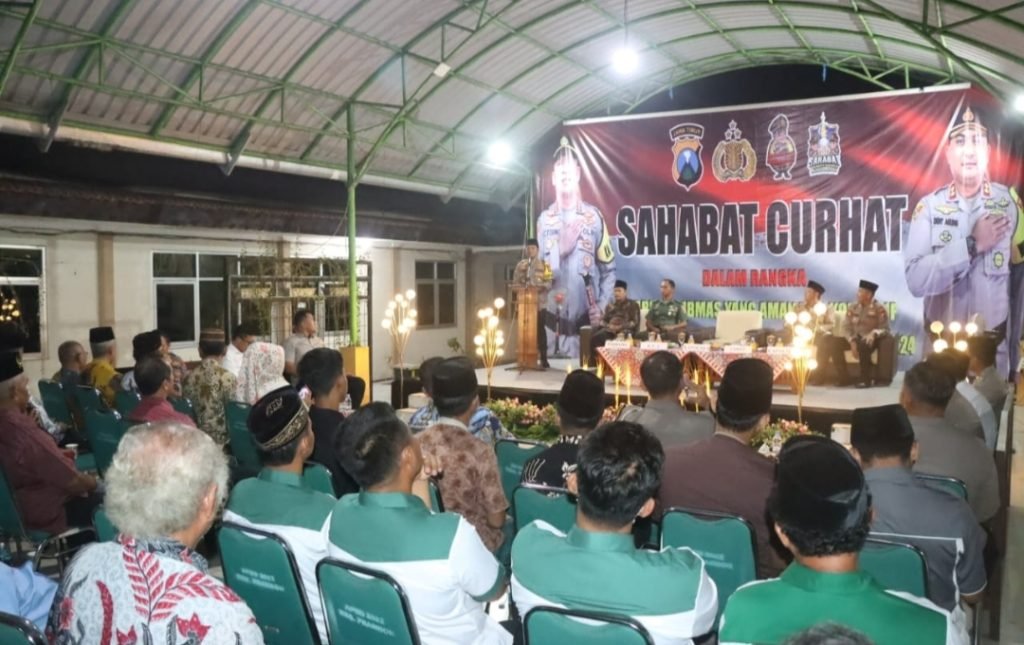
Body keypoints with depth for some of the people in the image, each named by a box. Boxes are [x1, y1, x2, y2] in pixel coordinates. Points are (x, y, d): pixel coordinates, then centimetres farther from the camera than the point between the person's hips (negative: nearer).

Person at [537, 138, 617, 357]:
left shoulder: (593, 216, -1)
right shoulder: (544, 219, 1)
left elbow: (608, 269, 3)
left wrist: (601, 306, -6)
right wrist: (561, 250, -13)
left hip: (587, 321, 0)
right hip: (554, 322, 1)